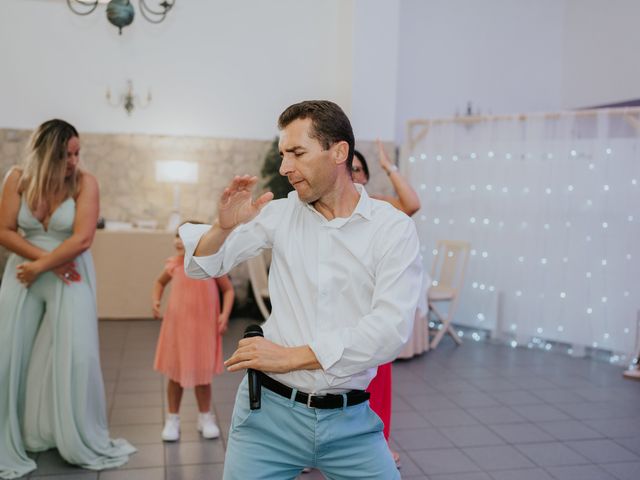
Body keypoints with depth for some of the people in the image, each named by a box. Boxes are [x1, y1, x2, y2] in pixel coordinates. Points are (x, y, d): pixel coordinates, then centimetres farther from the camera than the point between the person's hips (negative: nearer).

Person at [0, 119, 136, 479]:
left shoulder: (85, 182, -9)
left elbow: (83, 238, -17)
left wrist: (40, 267, -15)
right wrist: (46, 258, -14)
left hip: (70, 279, -2)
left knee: (75, 357, -4)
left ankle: (85, 444, 11)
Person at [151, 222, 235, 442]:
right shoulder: (174, 265, -5)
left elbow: (228, 290, 1)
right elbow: (159, 282, 15)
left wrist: (225, 314, -12)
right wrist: (155, 300, -2)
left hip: (204, 329, -1)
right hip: (177, 327, 1)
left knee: (202, 375, 11)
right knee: (175, 374, 10)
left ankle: (205, 418, 30)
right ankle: (172, 420, 25)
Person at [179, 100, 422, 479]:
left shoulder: (394, 228, -8)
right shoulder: (281, 213, 0)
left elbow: (391, 328, -18)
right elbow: (201, 265, 6)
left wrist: (292, 356, -17)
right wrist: (224, 226, -15)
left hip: (349, 418, -1)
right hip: (270, 409, 2)